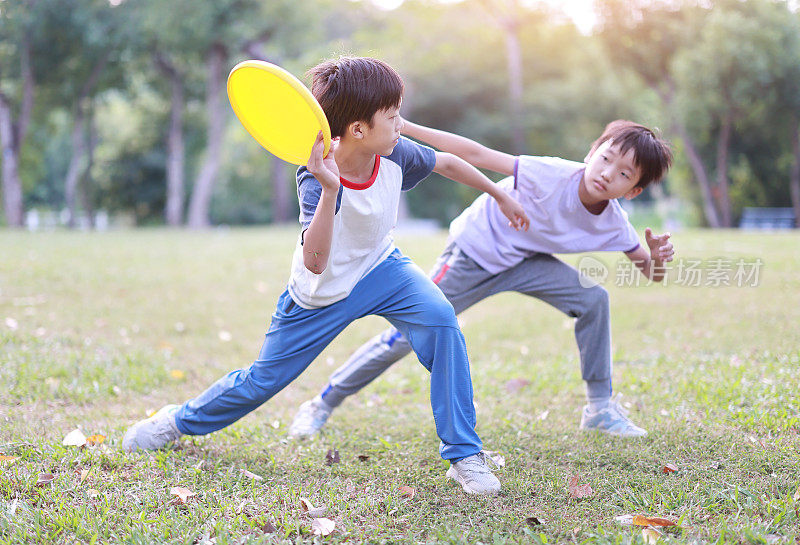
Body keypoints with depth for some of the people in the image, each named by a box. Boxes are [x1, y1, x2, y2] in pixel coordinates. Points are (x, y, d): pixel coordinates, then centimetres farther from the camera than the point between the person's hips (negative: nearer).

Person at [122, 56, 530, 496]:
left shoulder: (396, 155, -18)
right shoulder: (316, 182, -32)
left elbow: (446, 162, 5)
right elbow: (315, 263, -45)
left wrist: (501, 196, 15)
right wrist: (330, 191, -56)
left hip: (380, 268, 4)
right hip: (322, 293, -4)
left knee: (440, 319, -25)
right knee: (263, 379, 5)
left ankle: (464, 455, -16)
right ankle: (181, 420, 37)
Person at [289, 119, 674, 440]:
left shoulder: (613, 224, -15)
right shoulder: (553, 175, -31)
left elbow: (649, 271, -3)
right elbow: (477, 156, -28)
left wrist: (656, 259, -29)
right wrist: (404, 128, -30)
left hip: (524, 261, 5)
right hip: (474, 253, -5)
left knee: (593, 299, -13)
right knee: (408, 336, -7)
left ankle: (600, 407, 3)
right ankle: (322, 405, 9)